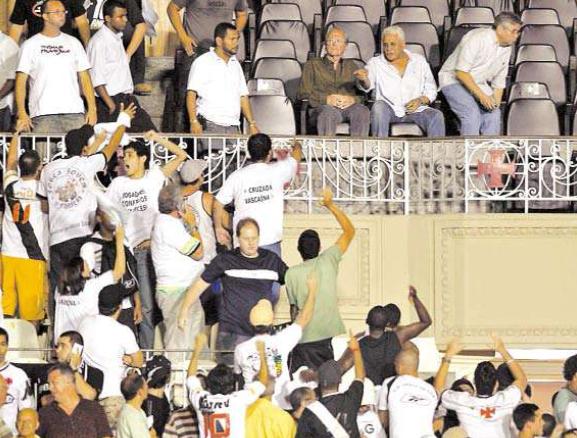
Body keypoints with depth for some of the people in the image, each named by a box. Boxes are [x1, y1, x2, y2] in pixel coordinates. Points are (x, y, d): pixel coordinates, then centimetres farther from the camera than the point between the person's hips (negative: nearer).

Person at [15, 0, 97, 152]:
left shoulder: (73, 43, 15)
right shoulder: (31, 45, 6)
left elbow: (84, 77, 14)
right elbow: (21, 80, 1)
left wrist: (92, 108, 3)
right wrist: (22, 113, -10)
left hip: (74, 111, 3)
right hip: (43, 115, -3)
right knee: (45, 157, -9)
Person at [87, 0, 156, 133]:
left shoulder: (118, 38, 15)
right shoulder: (99, 42, -13)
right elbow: (97, 81, -17)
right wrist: (112, 107, -19)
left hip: (127, 100, 9)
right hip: (111, 100, -9)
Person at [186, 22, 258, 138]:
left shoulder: (235, 64, 20)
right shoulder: (202, 62, 0)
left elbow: (243, 96, 22)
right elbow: (191, 94, -6)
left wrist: (252, 124, 13)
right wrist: (194, 121, -17)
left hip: (232, 128, 6)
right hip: (209, 127, -5)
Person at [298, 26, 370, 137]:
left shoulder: (352, 67, 30)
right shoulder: (312, 65, 23)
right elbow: (304, 93, 9)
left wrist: (352, 99, -6)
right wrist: (327, 99, -8)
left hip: (349, 106, 2)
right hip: (322, 106, -2)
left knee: (363, 111, -34)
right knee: (328, 112, -40)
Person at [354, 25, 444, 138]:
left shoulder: (419, 61, 13)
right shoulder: (375, 63, 8)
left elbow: (431, 90, 14)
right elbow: (367, 85, -12)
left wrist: (421, 100, -8)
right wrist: (363, 79, -37)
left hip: (415, 110, 1)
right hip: (389, 110, -1)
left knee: (436, 116, -27)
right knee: (378, 106, -34)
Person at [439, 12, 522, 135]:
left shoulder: (506, 49, 4)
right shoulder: (477, 39, -22)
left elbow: (499, 83, 13)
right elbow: (461, 72, -25)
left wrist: (496, 105, 1)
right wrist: (481, 95, -29)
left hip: (479, 84, 7)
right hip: (453, 79, -7)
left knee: (494, 115, -14)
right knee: (472, 114, -28)